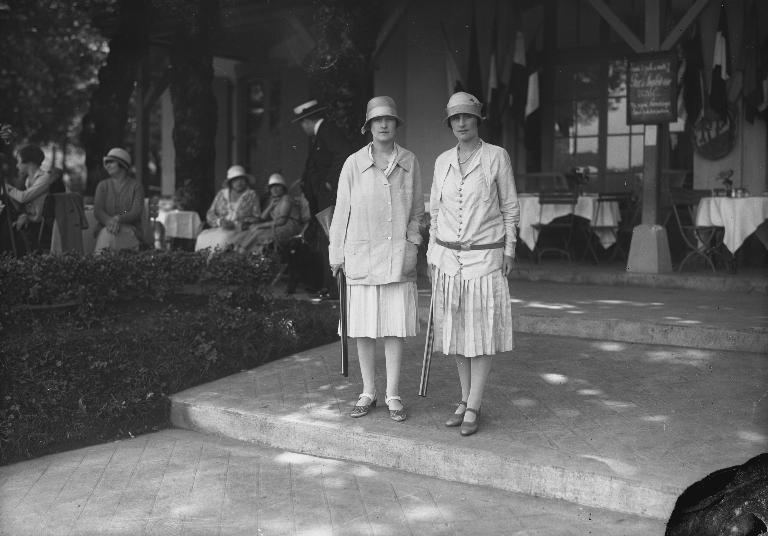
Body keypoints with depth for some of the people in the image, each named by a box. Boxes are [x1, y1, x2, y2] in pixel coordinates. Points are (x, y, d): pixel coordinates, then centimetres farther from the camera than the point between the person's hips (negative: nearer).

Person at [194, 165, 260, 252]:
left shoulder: (251, 195, 8)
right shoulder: (221, 194, 17)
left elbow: (256, 218, 1)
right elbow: (210, 215, 15)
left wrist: (235, 224, -12)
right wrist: (220, 221, -9)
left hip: (241, 230, -3)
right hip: (220, 229, 3)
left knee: (223, 238, -36)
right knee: (202, 237, -27)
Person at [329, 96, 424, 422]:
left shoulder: (410, 162, 3)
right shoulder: (353, 164, -1)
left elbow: (417, 211, 12)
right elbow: (342, 211, 4)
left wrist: (412, 244, 1)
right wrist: (336, 255, 5)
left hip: (398, 257, 1)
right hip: (362, 254, 0)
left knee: (395, 326, 3)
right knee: (363, 327, 5)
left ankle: (393, 394, 14)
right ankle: (368, 392, 19)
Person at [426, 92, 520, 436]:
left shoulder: (497, 156, -5)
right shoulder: (443, 162, 6)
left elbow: (509, 206, 0)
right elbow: (435, 210, 11)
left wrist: (509, 250, -5)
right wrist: (432, 256, 8)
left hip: (485, 256, -4)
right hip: (448, 256, 4)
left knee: (483, 332, -3)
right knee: (457, 330, 8)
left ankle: (472, 408, 3)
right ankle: (466, 401, 19)